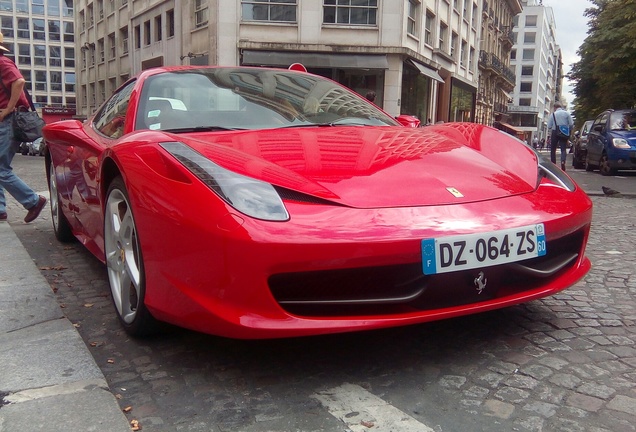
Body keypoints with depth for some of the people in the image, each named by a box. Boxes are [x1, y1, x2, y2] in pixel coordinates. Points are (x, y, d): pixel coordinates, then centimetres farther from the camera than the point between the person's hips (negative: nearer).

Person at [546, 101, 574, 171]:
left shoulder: (553, 114, -3)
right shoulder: (566, 113, 0)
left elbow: (549, 126, -4)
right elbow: (571, 124, -2)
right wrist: (568, 131, 15)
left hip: (555, 133, -1)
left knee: (553, 149, 9)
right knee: (563, 149, -1)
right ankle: (563, 161, -26)